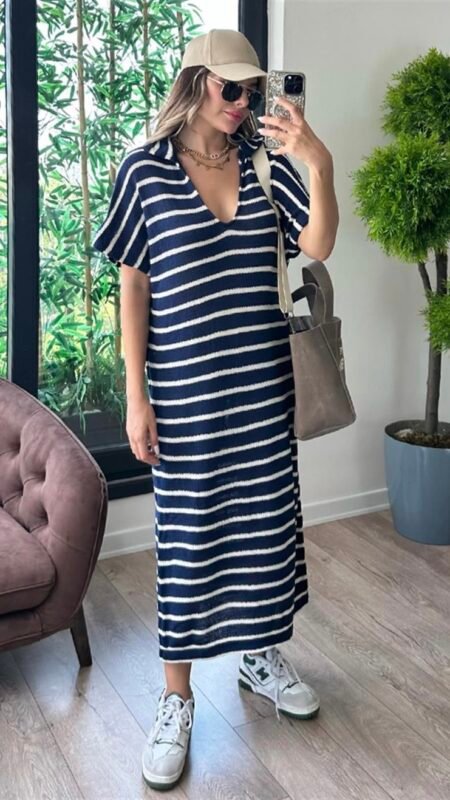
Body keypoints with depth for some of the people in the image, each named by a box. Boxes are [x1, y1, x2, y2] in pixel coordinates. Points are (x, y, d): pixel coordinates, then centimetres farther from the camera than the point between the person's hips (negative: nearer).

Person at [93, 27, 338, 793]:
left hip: (262, 384, 4)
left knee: (266, 517, 14)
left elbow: (318, 246, -5)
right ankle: (176, 696, 22)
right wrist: (135, 395, -7)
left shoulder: (266, 161, 4)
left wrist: (320, 166, -21)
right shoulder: (146, 169, -4)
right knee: (187, 532, 5)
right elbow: (133, 286, -4)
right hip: (185, 390, -3)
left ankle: (259, 652, 38)